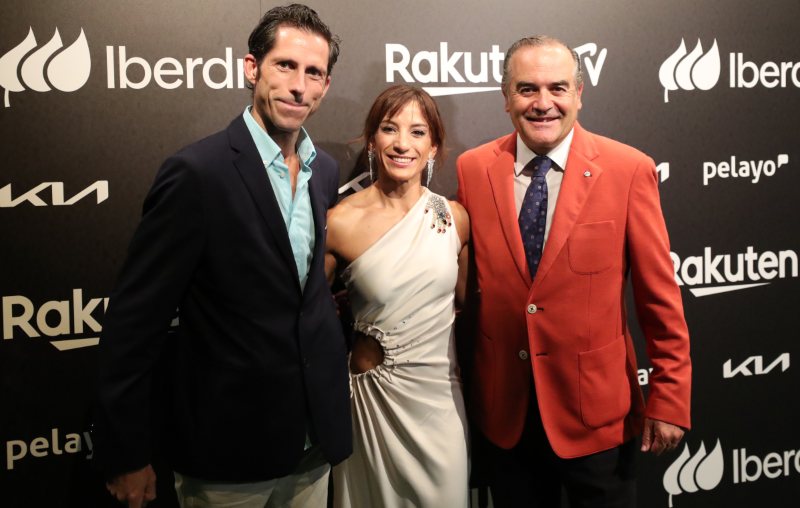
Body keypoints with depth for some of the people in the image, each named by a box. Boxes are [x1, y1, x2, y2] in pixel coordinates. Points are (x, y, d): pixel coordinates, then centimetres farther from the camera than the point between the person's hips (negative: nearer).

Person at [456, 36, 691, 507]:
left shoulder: (629, 170, -10)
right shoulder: (473, 169, -3)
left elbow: (660, 297, -8)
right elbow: (466, 281, 5)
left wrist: (669, 401, -7)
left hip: (597, 408, -2)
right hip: (504, 408, 2)